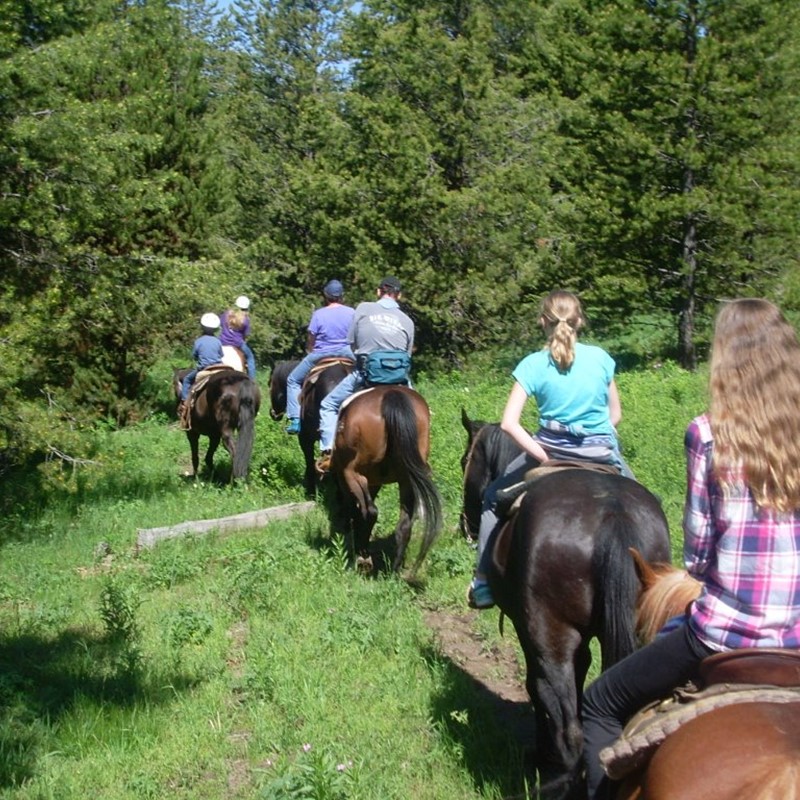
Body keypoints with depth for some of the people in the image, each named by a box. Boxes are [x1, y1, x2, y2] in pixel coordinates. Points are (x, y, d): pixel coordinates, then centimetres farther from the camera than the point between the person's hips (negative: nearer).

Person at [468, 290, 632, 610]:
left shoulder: (534, 364, -7)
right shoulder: (600, 357, -1)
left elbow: (509, 423, -15)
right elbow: (615, 414, 8)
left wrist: (543, 455, -12)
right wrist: (596, 437, 10)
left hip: (551, 450, -1)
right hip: (601, 452, 1)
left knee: (494, 497, 21)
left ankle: (483, 583, 19)